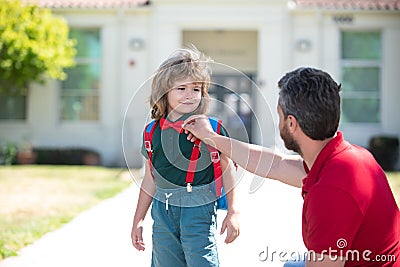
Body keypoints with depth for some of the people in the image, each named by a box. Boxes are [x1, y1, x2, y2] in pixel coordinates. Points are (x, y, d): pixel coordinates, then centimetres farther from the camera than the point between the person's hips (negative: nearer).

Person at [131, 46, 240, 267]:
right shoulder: (153, 131, 6)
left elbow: (227, 171, 0)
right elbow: (150, 180, 14)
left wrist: (233, 212, -4)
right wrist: (138, 220, 17)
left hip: (198, 210, -4)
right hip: (162, 211, 4)